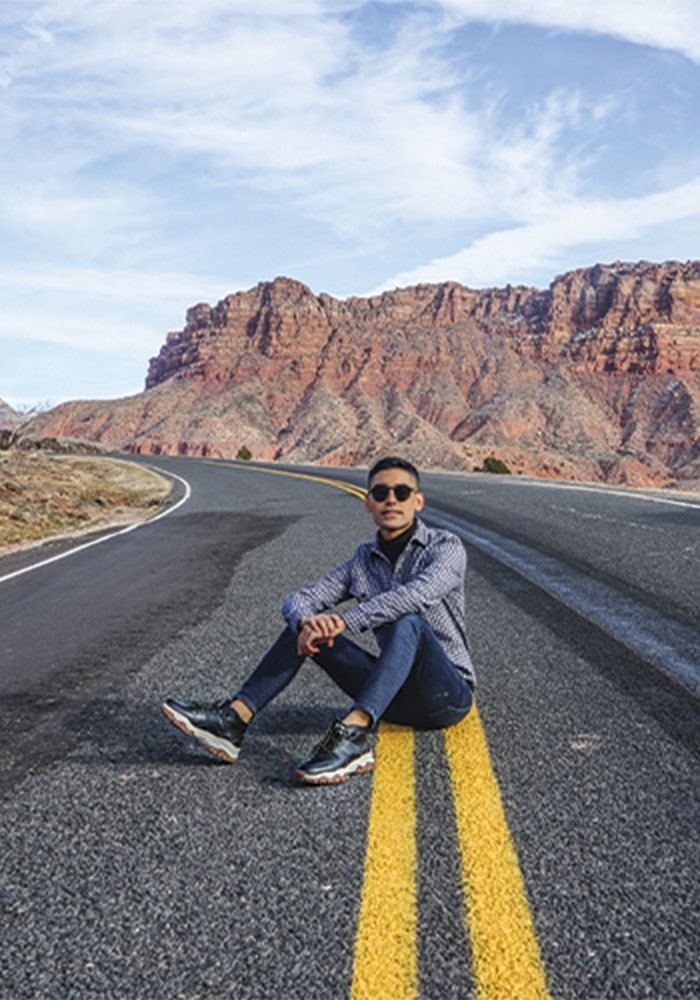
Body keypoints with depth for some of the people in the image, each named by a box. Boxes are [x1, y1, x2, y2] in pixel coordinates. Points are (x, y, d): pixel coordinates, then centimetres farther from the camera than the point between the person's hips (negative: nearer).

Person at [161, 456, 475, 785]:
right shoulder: (364, 560, 8)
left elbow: (419, 594, -30)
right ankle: (232, 720, -18)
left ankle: (353, 736, -48)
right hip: (396, 696, 5)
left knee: (409, 623, -35)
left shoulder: (446, 547, -8)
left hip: (449, 693, -5)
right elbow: (297, 601, 2)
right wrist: (307, 622, -23)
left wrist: (345, 621, -32)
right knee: (308, 625, -8)